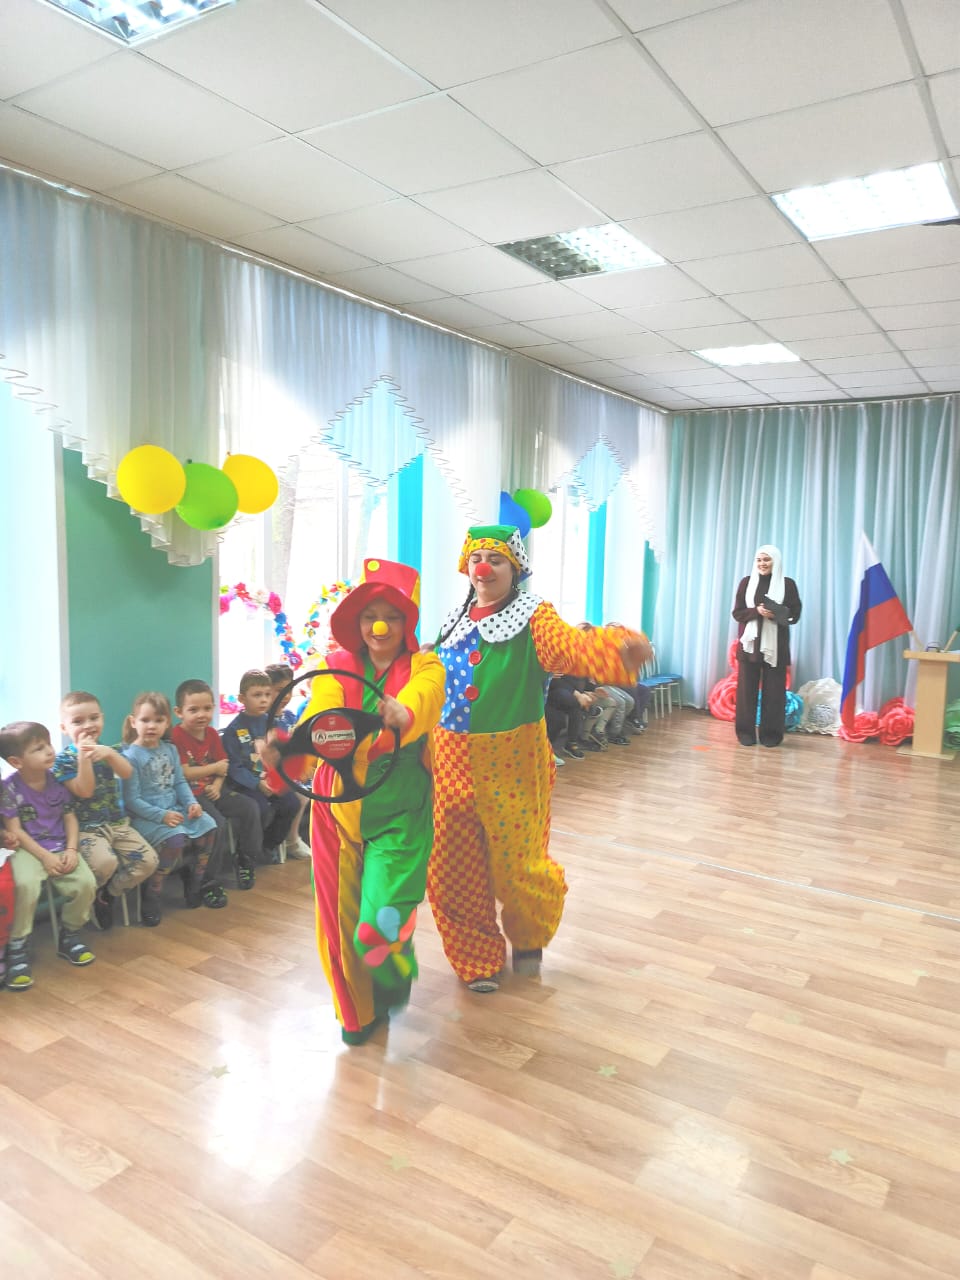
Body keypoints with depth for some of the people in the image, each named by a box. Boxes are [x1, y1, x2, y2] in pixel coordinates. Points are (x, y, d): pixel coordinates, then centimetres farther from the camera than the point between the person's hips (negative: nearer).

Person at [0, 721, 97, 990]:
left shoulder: (57, 782, 3)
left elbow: (70, 818, 7)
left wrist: (71, 850, -8)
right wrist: (45, 856, -17)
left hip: (60, 848, 4)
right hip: (27, 849, -3)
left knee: (86, 883, -19)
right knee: (25, 884, -34)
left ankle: (69, 936, 7)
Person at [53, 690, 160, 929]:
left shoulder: (108, 750, 9)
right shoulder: (63, 759, -5)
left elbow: (127, 772, -12)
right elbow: (84, 791, -18)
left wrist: (109, 753, -30)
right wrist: (83, 755, -22)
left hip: (118, 823, 5)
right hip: (86, 827, -5)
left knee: (148, 860, -11)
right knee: (105, 862, -34)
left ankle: (108, 895, 11)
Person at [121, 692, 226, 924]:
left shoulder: (170, 749, 10)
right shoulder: (130, 756, -12)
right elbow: (132, 800, -14)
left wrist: (191, 803, -5)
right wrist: (161, 816, -22)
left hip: (173, 809, 7)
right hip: (145, 816, -7)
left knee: (208, 825, -9)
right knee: (176, 838, -30)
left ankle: (195, 887, 8)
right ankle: (151, 895, -12)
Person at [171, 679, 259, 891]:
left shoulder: (212, 734, 8)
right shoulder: (176, 736, -14)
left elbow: (222, 766, 8)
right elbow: (184, 772, -20)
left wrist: (217, 786, -11)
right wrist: (215, 768, -11)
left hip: (210, 791, 7)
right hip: (190, 795, -7)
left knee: (249, 807, -3)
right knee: (217, 822, -27)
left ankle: (246, 861, 11)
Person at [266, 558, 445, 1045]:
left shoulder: (424, 668, -4)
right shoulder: (336, 668, 1)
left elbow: (420, 702, -28)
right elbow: (318, 717, -18)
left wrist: (399, 714, -52)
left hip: (400, 814, -2)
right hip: (340, 809, 3)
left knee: (378, 928, -12)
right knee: (341, 921, 10)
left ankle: (394, 971, 28)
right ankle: (358, 1012, 39)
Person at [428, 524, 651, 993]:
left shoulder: (532, 617, -8)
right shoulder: (454, 621, 10)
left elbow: (569, 646, -27)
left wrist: (619, 647, -47)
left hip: (511, 761, -4)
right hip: (452, 758, 5)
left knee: (516, 863, 5)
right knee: (452, 867, 8)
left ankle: (528, 938, 39)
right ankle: (477, 958, 31)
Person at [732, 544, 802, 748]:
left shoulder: (788, 584, 2)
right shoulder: (746, 582, 5)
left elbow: (795, 614, 0)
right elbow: (737, 612, 2)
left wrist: (777, 614, -20)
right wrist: (756, 611, -17)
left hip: (776, 645, -1)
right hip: (750, 643, 1)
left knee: (773, 690, 1)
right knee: (747, 688, 1)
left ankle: (771, 734, 10)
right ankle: (746, 732, 9)